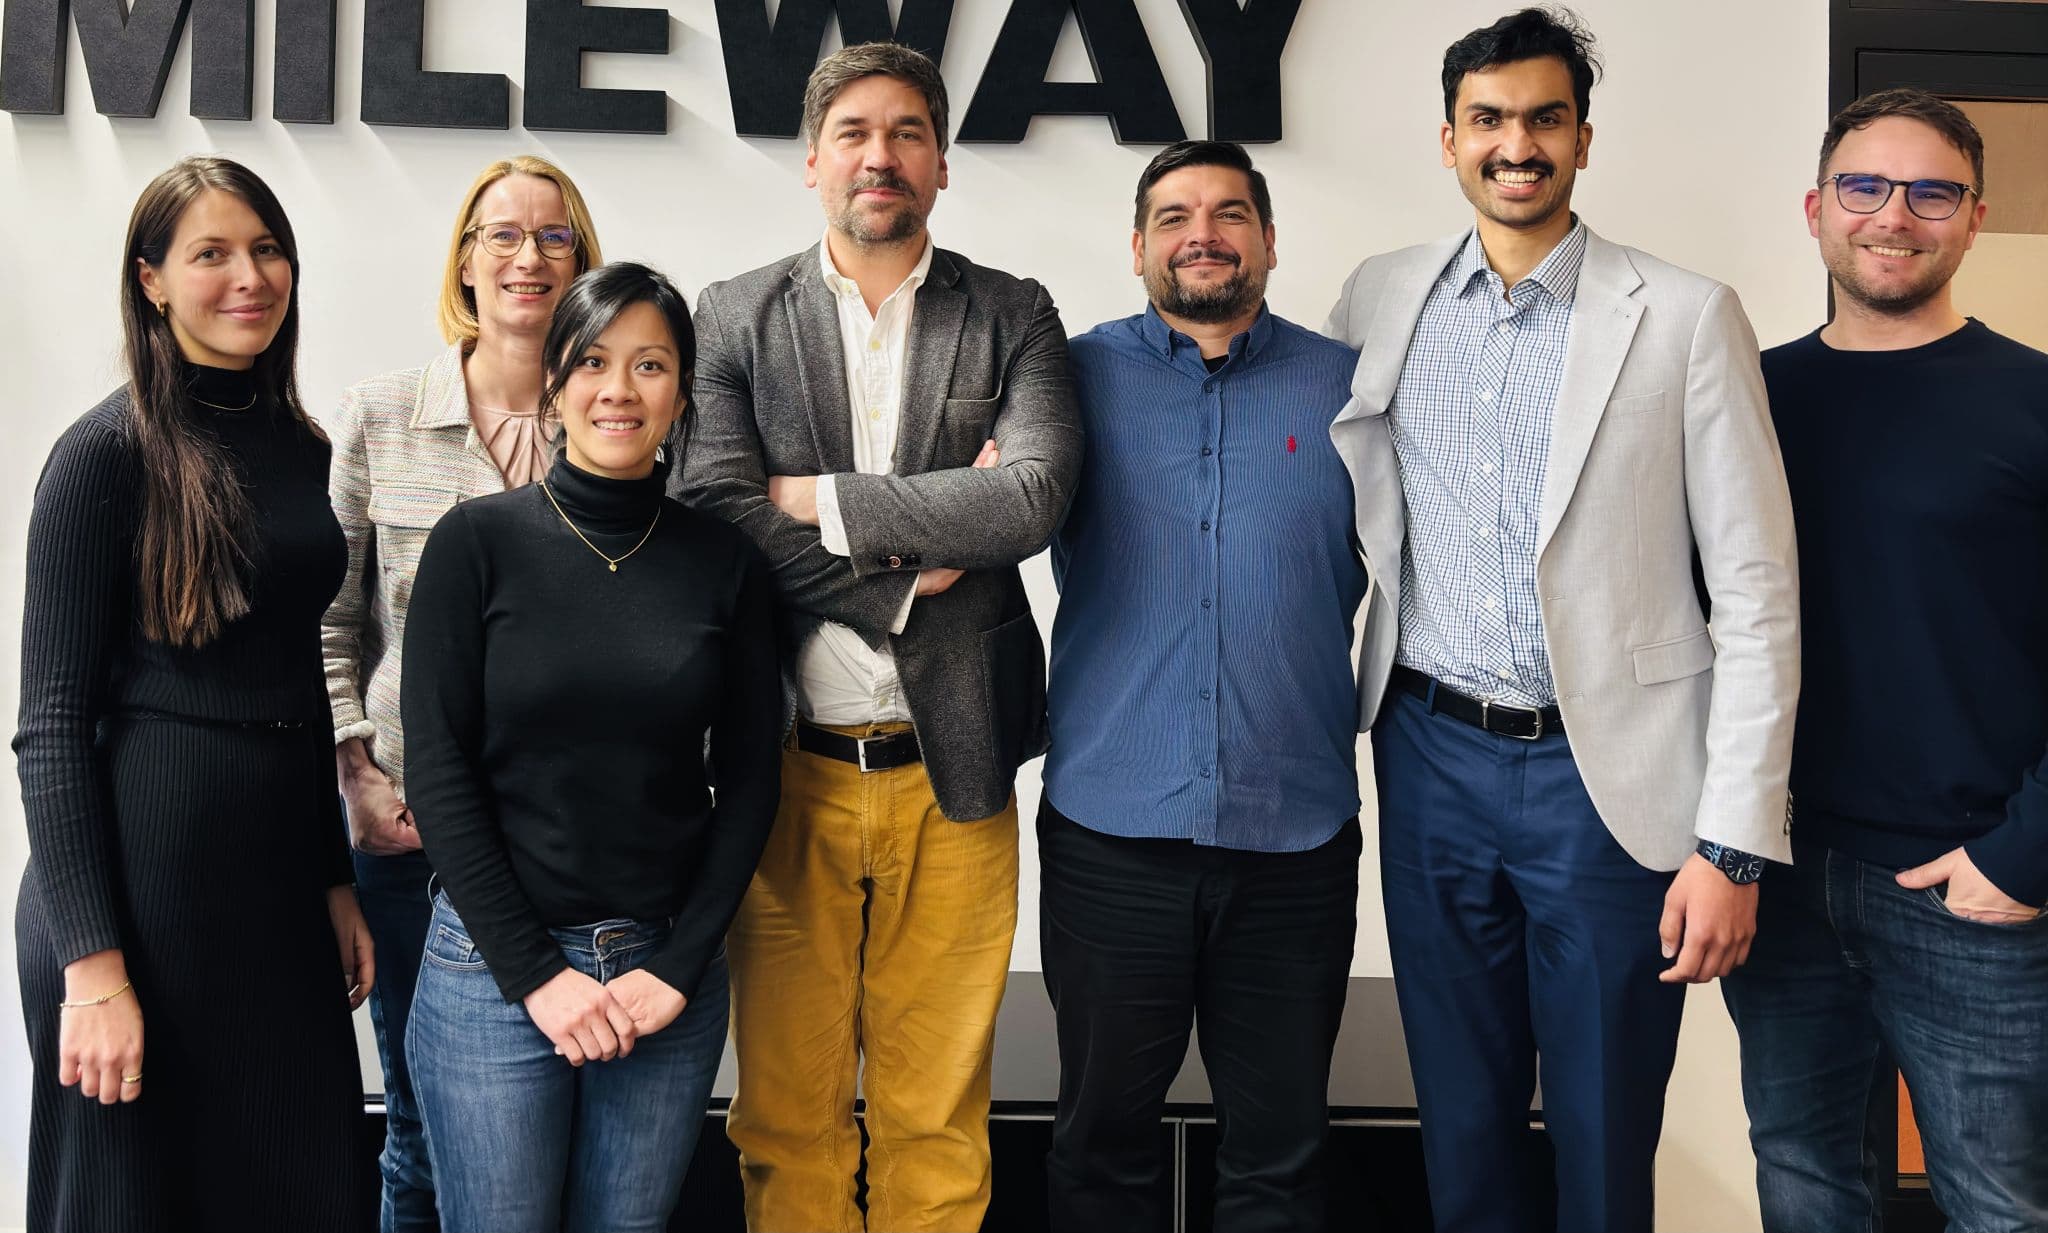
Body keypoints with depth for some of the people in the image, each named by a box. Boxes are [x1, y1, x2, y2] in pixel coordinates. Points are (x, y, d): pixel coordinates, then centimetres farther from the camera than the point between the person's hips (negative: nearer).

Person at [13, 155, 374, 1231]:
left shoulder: (301, 446, 10)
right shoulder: (108, 454, -9)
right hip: (145, 878, -6)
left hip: (280, 882, 6)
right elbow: (51, 725, -12)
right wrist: (93, 968, -16)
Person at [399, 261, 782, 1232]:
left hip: (667, 965, 2)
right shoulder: (478, 542, -3)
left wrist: (678, 968, -5)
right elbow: (437, 768, -6)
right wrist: (534, 972, -10)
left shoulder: (724, 562, 2)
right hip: (494, 964, -2)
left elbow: (747, 779, 3)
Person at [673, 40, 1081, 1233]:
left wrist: (821, 498, -10)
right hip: (786, 770, 0)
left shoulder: (1015, 316, 5)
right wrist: (906, 562, -12)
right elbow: (712, 513, -7)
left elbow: (1039, 494, -12)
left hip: (953, 771, 0)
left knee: (938, 1121, 9)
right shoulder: (736, 317, 6)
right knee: (786, 1116, 10)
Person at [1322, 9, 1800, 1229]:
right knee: (1463, 1130, 15)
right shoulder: (1381, 299, 5)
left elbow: (1757, 594, -7)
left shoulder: (1685, 317, -6)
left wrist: (1735, 843, -10)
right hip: (1435, 761, 3)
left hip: (1608, 773, -3)